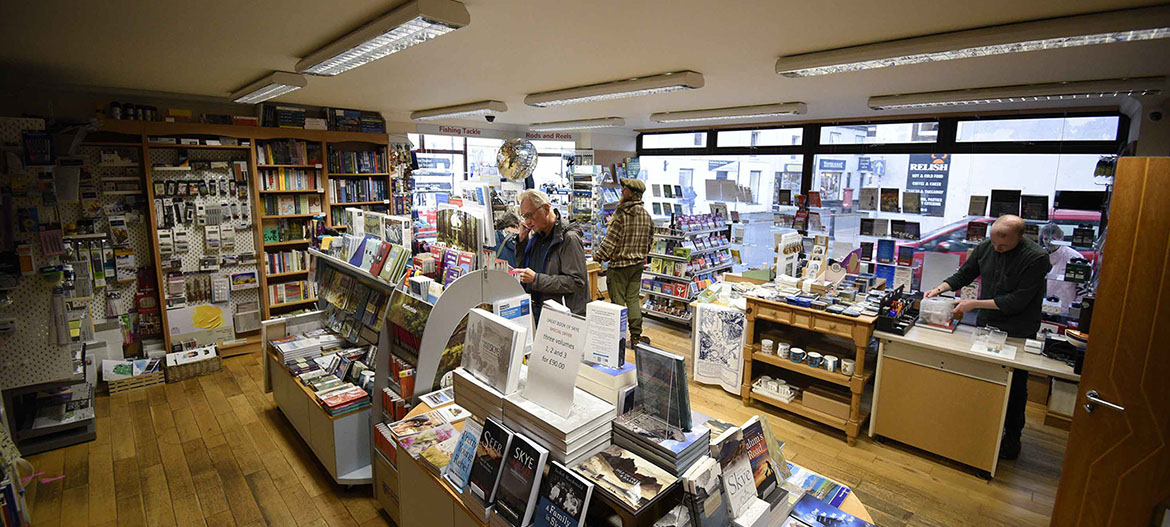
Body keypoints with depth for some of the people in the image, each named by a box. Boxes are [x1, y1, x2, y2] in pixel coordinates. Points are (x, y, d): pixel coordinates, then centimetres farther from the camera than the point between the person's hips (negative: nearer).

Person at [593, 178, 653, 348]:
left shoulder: (621, 214, -17)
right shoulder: (646, 215, 5)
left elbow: (610, 240, -16)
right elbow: (650, 236, 13)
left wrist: (598, 256, -2)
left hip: (619, 264, -7)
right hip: (638, 264, 7)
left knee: (618, 300, 2)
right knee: (633, 299, 12)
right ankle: (636, 336, 16)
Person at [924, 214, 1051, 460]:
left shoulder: (1037, 258, -21)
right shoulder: (986, 246, -6)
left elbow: (1018, 301, -23)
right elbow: (964, 274, 7)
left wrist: (974, 304, -23)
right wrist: (940, 288, -9)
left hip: (1018, 334, -4)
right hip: (985, 325, 4)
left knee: (1015, 387, 11)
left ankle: (1012, 439, 27)